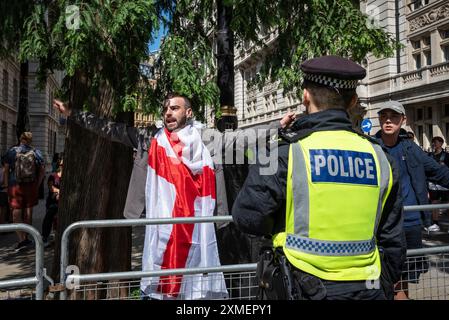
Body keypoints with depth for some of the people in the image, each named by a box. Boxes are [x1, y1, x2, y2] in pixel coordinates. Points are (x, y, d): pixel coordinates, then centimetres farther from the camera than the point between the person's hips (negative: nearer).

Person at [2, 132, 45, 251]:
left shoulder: (12, 151, -2)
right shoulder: (36, 153, 2)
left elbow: (6, 169, -3)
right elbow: (42, 171, 3)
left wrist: (6, 183, 5)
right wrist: (38, 184, 10)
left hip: (15, 185, -2)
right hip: (31, 186, 2)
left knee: (16, 212, -1)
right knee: (28, 212, 12)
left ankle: (22, 239, -11)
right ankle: (25, 237, 23)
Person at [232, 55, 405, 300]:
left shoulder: (285, 153, -16)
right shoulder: (379, 157, -2)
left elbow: (247, 217, -10)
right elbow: (392, 241, 5)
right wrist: (384, 289, 19)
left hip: (304, 289, -3)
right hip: (367, 290, 4)